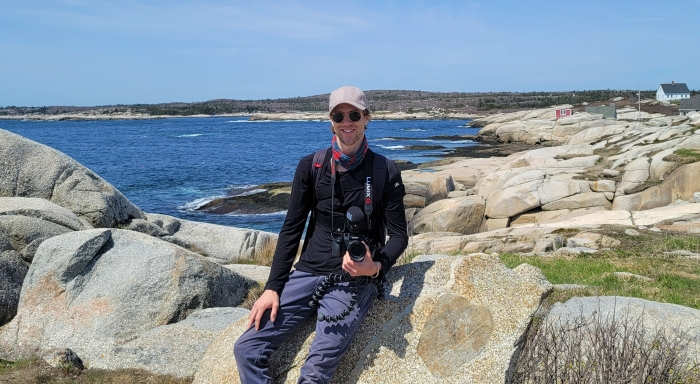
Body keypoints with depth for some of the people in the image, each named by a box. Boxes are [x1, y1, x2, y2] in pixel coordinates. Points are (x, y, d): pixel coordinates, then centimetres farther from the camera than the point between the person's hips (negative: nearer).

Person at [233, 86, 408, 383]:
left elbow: (399, 235, 1)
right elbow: (291, 229, 6)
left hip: (353, 282, -3)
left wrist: (376, 267, -21)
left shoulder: (385, 172, -3)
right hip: (307, 272, 4)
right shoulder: (310, 166, 4)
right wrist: (273, 287, -1)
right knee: (246, 349, -9)